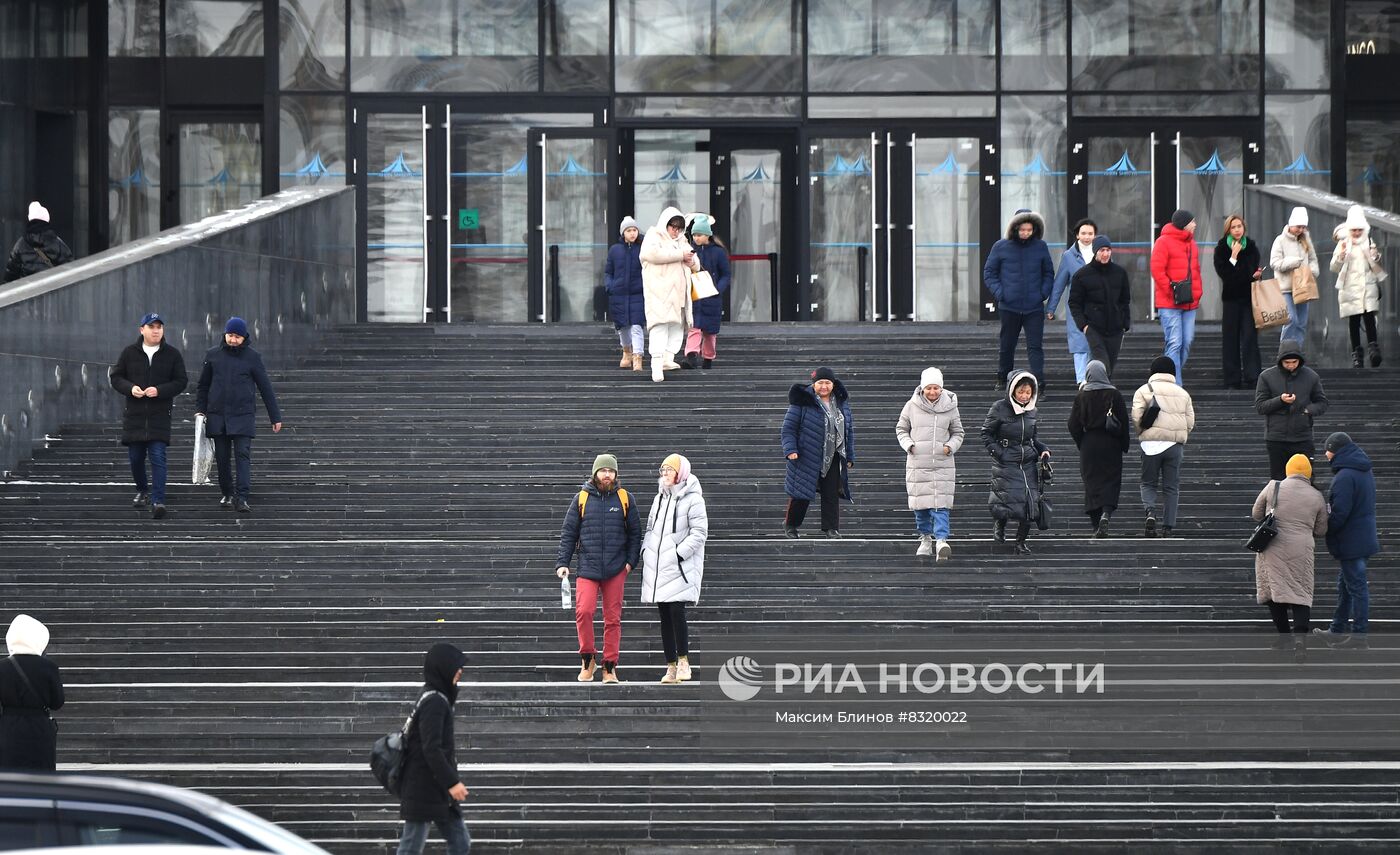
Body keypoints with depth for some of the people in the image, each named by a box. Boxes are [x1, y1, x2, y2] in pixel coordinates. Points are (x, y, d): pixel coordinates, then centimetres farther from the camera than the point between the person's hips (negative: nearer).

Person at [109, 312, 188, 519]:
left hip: (160, 415, -2)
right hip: (134, 415, 2)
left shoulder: (172, 355, 2)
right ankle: (143, 490, 35)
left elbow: (181, 382, 1)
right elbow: (115, 377, 8)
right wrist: (130, 388, -13)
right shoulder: (130, 353, 4)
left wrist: (160, 390, -15)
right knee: (135, 457, 11)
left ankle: (158, 501, -15)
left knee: (158, 457, -12)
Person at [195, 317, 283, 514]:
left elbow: (265, 387, 4)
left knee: (243, 455, -12)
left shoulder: (252, 357, 1)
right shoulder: (213, 355, 6)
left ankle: (241, 498, -17)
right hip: (217, 416, 3)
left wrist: (275, 417, 5)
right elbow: (203, 385, 16)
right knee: (222, 458, 6)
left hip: (243, 415, -3)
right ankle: (228, 493, 23)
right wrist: (200, 410, 8)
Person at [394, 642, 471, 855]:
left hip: (439, 792, 10)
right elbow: (431, 749, -23)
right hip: (423, 790, -10)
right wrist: (452, 782, -23)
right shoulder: (434, 702, -16)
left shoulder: (439, 700, 14)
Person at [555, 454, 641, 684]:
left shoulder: (624, 498, 7)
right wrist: (562, 563, 0)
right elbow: (568, 533, 7)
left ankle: (609, 667, 10)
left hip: (616, 569, 1)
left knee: (613, 618, 2)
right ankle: (588, 659, 1)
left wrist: (630, 561, 1)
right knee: (584, 611, -17)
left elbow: (635, 532, 12)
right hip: (587, 567, -1)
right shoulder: (582, 498, 5)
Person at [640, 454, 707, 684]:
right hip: (657, 567, 7)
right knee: (665, 616, 6)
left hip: (680, 568, -7)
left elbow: (699, 532, -10)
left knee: (677, 611, -17)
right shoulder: (660, 498, 18)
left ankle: (683, 661, -8)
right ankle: (671, 666, 8)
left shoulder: (692, 499, -5)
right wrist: (645, 550, 8)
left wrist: (680, 553, -16)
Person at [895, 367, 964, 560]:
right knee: (920, 503, 9)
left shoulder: (949, 407, 2)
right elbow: (901, 429, 12)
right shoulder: (912, 406, 1)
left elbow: (958, 433, 12)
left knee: (940, 504, -11)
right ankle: (925, 538, 27)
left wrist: (951, 446, -7)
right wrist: (908, 445, -6)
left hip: (942, 464, -1)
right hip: (917, 463, 1)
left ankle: (941, 540, -16)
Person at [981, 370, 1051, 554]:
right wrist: (999, 453, -13)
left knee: (1030, 502, -4)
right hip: (1006, 464, -4)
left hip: (1028, 463, 4)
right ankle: (999, 524, 22)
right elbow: (986, 434, -2)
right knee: (1009, 499, -13)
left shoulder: (1031, 410, 9)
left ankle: (1021, 542, 9)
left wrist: (1043, 449, 5)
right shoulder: (1000, 409, -6)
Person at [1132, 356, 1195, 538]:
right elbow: (1190, 422, 8)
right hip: (1175, 445, 2)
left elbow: (1136, 417, -8)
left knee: (1149, 483, 8)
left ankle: (1150, 512, -19)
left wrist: (1142, 432, 9)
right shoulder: (1183, 393, 13)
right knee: (1171, 487, 7)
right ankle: (1168, 526, 3)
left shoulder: (1144, 390, 2)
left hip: (1151, 443, -2)